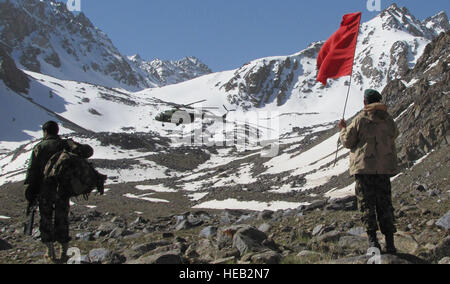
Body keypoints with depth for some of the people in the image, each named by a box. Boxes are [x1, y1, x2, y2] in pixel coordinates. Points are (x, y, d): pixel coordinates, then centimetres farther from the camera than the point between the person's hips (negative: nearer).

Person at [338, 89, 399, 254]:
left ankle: (372, 239, -5)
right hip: (385, 168, 4)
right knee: (385, 204, 10)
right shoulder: (388, 120, 5)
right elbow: (394, 135, 20)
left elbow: (347, 142, -2)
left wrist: (343, 129, 17)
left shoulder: (360, 120, -7)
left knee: (366, 204, 2)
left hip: (364, 166, -4)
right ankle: (390, 242, 9)